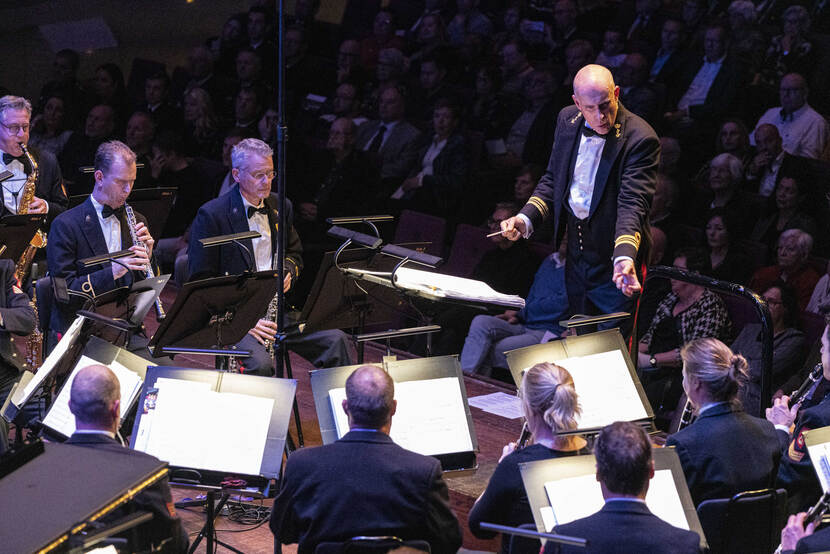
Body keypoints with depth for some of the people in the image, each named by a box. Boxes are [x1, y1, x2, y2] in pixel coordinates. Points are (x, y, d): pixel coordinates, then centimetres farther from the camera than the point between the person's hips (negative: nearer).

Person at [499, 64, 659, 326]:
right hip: (576, 257, 6)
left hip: (612, 266, -6)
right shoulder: (568, 119, 1)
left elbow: (632, 203, -27)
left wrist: (624, 257, -42)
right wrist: (525, 219, -5)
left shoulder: (640, 138, -19)